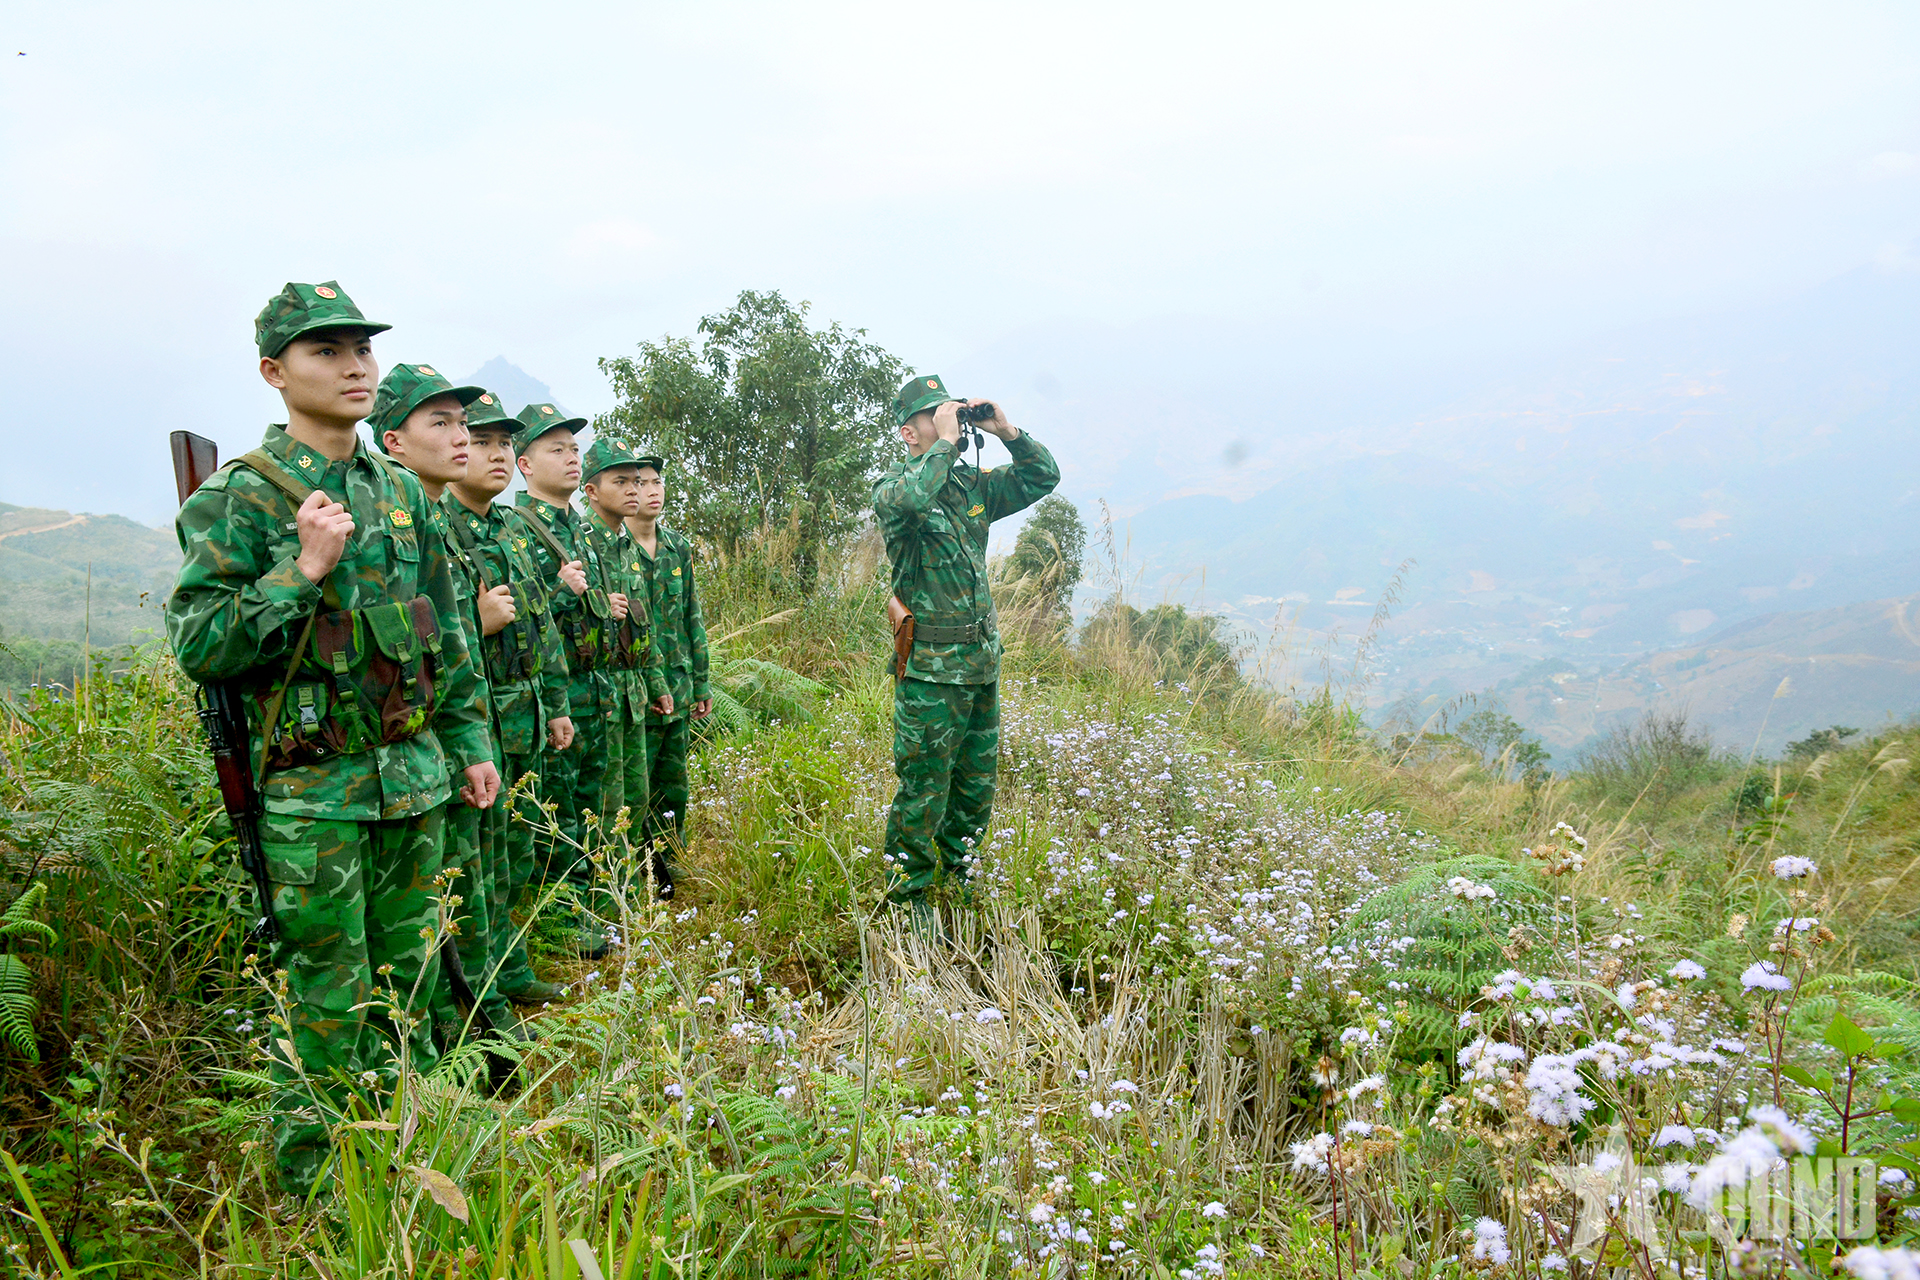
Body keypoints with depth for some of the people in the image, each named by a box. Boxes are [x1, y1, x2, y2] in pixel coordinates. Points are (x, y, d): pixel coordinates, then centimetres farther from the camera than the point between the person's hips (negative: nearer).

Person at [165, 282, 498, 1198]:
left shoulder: (401, 492, 10)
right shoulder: (239, 496, -8)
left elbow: (445, 633, 15)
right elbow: (196, 645, -13)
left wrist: (471, 741, 13)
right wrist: (304, 569, -21)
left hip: (413, 776, 6)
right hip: (312, 787, -5)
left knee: (408, 974, 16)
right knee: (326, 991, 3)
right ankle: (312, 1173, 22)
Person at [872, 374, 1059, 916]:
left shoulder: (972, 484, 10)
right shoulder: (892, 485, -8)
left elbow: (1043, 477, 15)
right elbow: (908, 499, -33)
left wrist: (1007, 431, 2)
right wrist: (946, 441, -22)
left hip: (984, 660, 7)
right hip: (931, 667, -7)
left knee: (977, 782, 17)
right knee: (924, 789, 0)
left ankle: (958, 873, 35)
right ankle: (907, 895, 15)